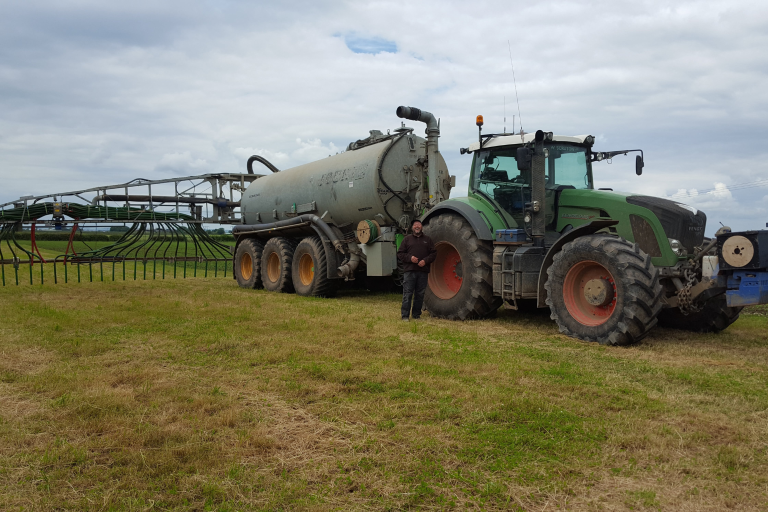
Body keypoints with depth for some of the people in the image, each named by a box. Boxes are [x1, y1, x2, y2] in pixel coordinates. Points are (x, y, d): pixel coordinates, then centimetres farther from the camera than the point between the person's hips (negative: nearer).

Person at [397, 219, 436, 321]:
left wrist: (425, 261, -7)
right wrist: (410, 258, -11)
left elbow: (433, 253, 10)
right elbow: (400, 254, 6)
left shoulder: (427, 240, 14)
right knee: (407, 294, -4)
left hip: (423, 271, 2)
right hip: (410, 271, -2)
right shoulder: (407, 239, 9)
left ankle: (417, 315, 17)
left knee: (420, 294, 7)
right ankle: (405, 315, 1)